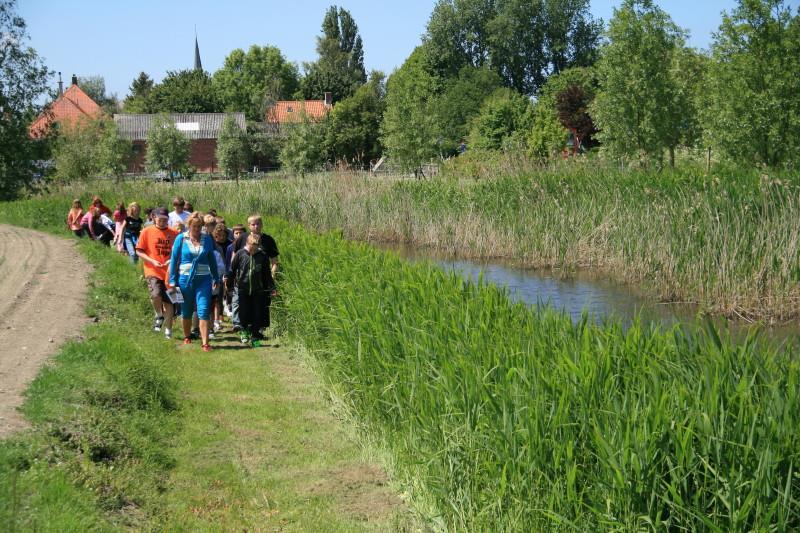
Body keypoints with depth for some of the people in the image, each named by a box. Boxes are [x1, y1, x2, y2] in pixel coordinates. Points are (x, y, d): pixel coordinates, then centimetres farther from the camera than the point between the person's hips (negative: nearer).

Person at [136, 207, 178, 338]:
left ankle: (168, 329, 21)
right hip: (153, 271, -2)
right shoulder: (147, 232, 0)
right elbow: (139, 251, 1)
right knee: (156, 294, -26)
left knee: (168, 302, 6)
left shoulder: (173, 234, 5)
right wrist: (152, 261, -13)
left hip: (169, 272, 2)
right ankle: (159, 315, 5)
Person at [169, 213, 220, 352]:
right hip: (185, 279, 0)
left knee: (203, 312, -10)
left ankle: (205, 343, -12)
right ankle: (187, 337, 34)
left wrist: (216, 278, 13)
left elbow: (212, 260, 13)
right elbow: (174, 260, 3)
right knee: (186, 311, 14)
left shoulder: (207, 239, 5)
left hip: (203, 279, 0)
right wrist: (173, 280, 0)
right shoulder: (181, 239, 0)